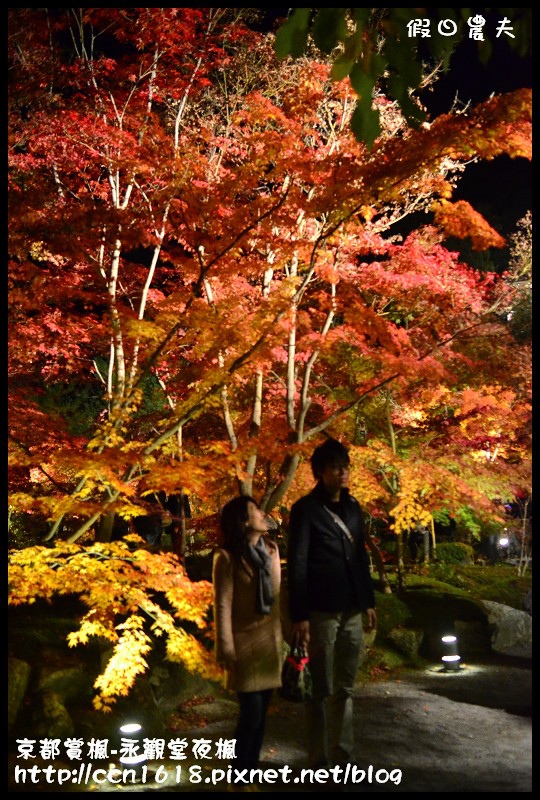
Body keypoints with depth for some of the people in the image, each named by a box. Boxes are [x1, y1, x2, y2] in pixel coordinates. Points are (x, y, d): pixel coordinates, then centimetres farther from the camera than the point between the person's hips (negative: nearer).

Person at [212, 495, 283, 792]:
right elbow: (222, 605, -11)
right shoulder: (227, 557, -10)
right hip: (246, 642, -5)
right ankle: (239, 781, 10)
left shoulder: (271, 549, 8)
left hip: (271, 641, 6)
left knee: (261, 713, 9)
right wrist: (226, 650, -14)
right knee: (251, 714, -6)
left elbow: (278, 593, 12)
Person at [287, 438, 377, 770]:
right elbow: (297, 564, -12)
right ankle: (319, 760, 13)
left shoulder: (353, 507, 11)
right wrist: (299, 615, -17)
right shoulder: (306, 509, -8)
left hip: (352, 611, 6)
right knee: (321, 690, 3)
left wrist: (369, 601, 16)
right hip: (321, 612, -6)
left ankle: (343, 756, 23)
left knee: (345, 689, 13)